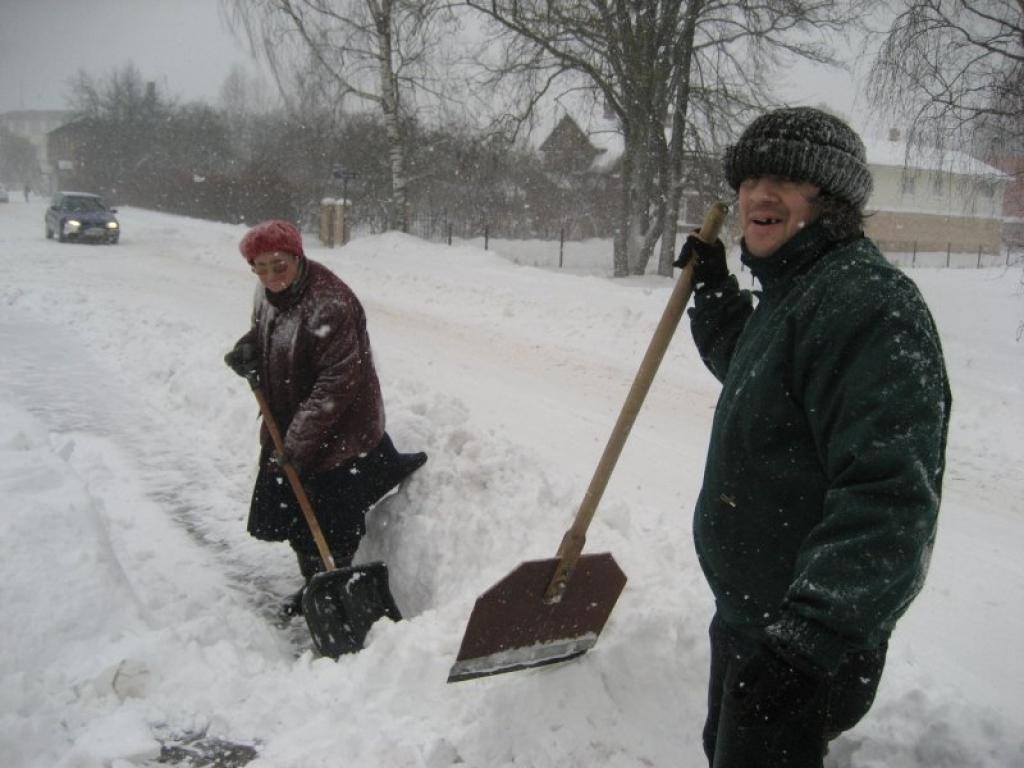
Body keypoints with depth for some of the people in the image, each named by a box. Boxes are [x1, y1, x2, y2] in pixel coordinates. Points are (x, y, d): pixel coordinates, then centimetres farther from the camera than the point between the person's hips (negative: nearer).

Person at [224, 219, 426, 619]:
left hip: (339, 434, -9)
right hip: (289, 429, 9)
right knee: (294, 515, 20)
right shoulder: (269, 294, 1)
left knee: (331, 527, -2)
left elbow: (337, 381, -28)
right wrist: (248, 348, -1)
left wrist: (300, 437, -27)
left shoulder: (330, 305, -28)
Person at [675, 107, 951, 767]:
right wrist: (715, 292, 16)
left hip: (808, 638, -10)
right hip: (750, 610, 10)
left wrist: (816, 641, -38)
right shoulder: (792, 291, 8)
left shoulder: (867, 303, -26)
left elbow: (891, 493, -34)